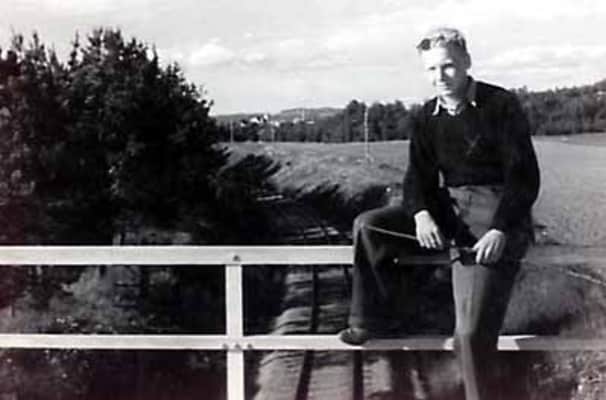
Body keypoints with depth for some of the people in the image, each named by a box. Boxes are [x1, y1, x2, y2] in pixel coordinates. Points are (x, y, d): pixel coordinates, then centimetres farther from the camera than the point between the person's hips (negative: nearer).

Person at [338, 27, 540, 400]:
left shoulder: (502, 105, -8)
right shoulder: (427, 117, 8)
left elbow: (524, 175, -11)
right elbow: (419, 174, 3)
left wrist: (500, 230, -24)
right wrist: (421, 214, -20)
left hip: (496, 212, -6)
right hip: (448, 207, 6)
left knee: (473, 330, -18)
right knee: (369, 226, -10)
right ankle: (376, 318, 5)